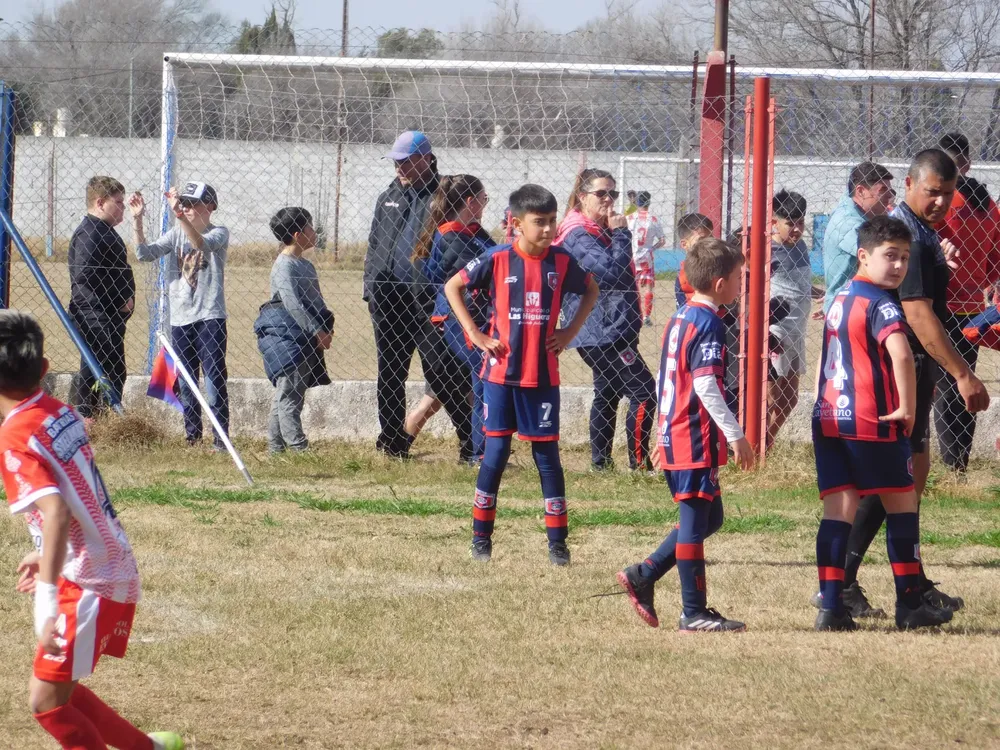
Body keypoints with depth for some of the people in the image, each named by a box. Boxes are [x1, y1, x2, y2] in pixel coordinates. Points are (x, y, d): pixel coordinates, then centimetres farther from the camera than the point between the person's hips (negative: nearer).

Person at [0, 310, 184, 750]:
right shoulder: (62, 414, 7)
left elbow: (56, 511, -31)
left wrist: (47, 599, -34)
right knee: (57, 690, 19)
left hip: (88, 583, -9)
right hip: (117, 569, 9)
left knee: (46, 702, -4)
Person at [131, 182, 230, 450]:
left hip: (210, 317, -6)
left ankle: (221, 439, -6)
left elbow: (202, 244, -27)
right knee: (186, 384, 10)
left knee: (214, 380, -8)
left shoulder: (219, 233, -4)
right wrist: (137, 220, -12)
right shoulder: (177, 233, 11)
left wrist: (180, 215, -40)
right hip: (180, 318, 6)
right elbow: (145, 254, 0)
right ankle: (192, 437, 18)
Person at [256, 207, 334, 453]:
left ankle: (276, 445, 14)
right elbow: (292, 303, -18)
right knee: (289, 393, -9)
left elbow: (316, 302, 21)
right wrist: (317, 331, -18)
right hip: (287, 336, -10)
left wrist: (326, 329, 7)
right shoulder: (284, 265, -11)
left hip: (306, 340, 10)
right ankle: (297, 446, -14)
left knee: (293, 394, 10)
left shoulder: (306, 266, 18)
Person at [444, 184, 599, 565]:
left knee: (547, 454, 4)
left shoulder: (562, 261, 0)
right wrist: (474, 333, -3)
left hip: (543, 374, 2)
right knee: (495, 451, 1)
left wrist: (570, 332, 6)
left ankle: (557, 541, 8)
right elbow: (453, 287, 3)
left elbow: (590, 290, 18)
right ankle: (481, 537, 10)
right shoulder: (497, 259, -7)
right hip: (501, 372, -1)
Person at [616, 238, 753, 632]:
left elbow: (664, 378, 21)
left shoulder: (680, 318, 14)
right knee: (697, 519, -4)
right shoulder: (708, 323, -15)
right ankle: (694, 613, 0)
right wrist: (736, 434, -21)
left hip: (674, 433, 10)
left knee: (708, 516, 17)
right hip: (696, 438, -10)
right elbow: (705, 385, -23)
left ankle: (642, 576, 14)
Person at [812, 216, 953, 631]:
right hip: (873, 422, -7)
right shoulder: (881, 304, -13)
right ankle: (909, 604, 11)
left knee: (838, 509, 4)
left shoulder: (841, 298, 15)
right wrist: (907, 408, -19)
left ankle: (831, 607, -6)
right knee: (902, 503, 7)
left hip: (828, 420, 7)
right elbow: (901, 354, -30)